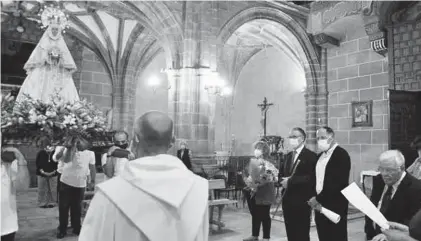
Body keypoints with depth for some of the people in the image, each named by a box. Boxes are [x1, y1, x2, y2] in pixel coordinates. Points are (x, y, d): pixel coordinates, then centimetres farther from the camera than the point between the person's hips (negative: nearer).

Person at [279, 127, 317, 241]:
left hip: (302, 201, -7)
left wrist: (291, 181, -19)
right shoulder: (288, 155, 14)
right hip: (288, 200, 7)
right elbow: (281, 173, 16)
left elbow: (310, 178, -21)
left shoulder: (310, 156, -9)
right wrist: (283, 181, -6)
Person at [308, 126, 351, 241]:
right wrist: (314, 198, 1)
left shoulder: (341, 154, -11)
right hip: (320, 205, 7)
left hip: (335, 207, -7)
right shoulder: (320, 155, 13)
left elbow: (338, 183, -19)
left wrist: (318, 199, -16)